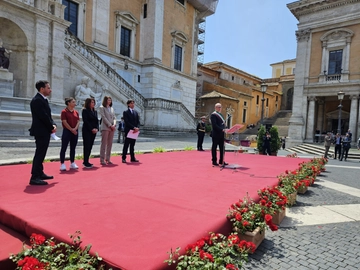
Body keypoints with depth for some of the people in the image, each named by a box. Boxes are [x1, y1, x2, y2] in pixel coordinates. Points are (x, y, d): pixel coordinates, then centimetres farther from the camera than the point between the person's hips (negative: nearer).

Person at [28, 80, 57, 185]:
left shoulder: (43, 99, 16)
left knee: (41, 153, 16)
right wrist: (51, 127, -12)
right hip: (41, 131, -10)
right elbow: (43, 116, -21)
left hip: (45, 131, 10)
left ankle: (40, 173, 26)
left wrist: (53, 125, 0)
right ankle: (34, 177, -5)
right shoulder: (37, 100, -15)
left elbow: (48, 115, 15)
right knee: (40, 153, -9)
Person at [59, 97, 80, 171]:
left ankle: (72, 163, 18)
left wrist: (75, 129, -9)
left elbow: (78, 121, 7)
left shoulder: (76, 112, 11)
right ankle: (62, 164, 2)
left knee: (73, 148, 10)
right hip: (67, 131, -6)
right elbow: (64, 122, -12)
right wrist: (71, 130, -12)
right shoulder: (64, 111, -6)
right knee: (64, 148, -2)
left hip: (75, 132, 6)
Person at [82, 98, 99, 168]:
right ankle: (86, 163, -3)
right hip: (87, 131, -6)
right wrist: (91, 129, -16)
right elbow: (85, 121, -11)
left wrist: (96, 128, -5)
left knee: (90, 146, 7)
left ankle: (86, 161, 15)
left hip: (94, 131, 6)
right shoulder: (85, 110, -3)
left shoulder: (95, 111, 15)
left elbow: (97, 120, 11)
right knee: (87, 146, -6)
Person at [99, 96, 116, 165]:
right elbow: (104, 117, -8)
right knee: (104, 143, -5)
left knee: (110, 144, 6)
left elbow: (114, 117, 13)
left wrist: (114, 124, -5)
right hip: (105, 127, -6)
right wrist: (110, 125, -13)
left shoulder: (112, 108, 17)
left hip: (112, 128, 6)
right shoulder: (102, 107, 1)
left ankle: (107, 159, 12)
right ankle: (102, 160, -2)